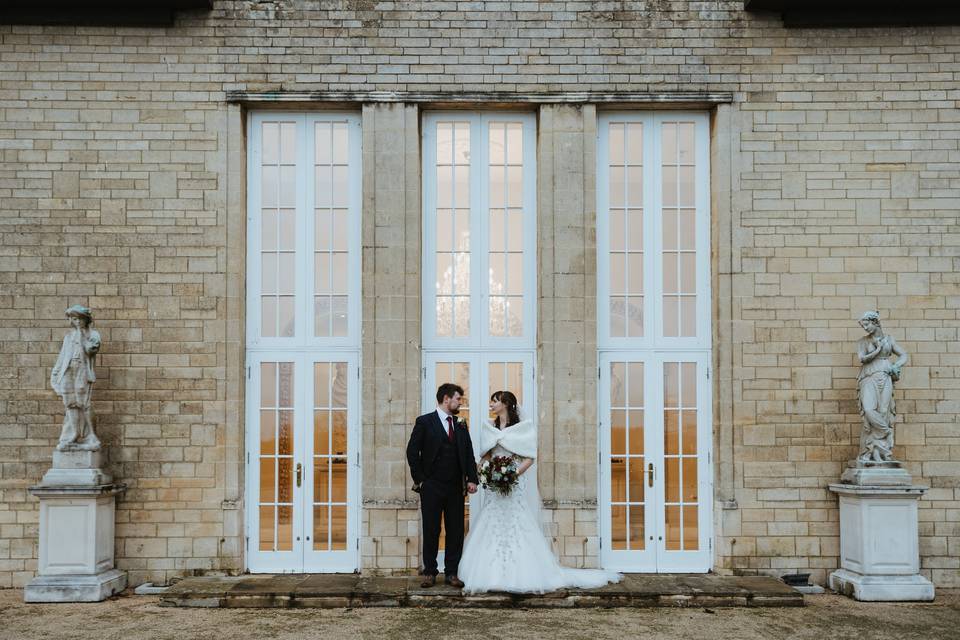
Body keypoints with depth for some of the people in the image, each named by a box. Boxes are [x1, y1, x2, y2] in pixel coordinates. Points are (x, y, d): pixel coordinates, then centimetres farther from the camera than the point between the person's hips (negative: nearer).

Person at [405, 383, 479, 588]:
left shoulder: (461, 425, 12)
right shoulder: (424, 422, -2)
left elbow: (468, 453, 10)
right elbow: (412, 452, -4)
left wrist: (471, 479, -1)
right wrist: (419, 479, -6)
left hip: (455, 487, 4)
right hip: (432, 487, -4)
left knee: (456, 531, 5)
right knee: (431, 531, 3)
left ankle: (451, 573, 14)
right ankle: (430, 573, 13)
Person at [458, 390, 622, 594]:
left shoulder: (523, 427, -2)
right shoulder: (488, 428, 11)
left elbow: (530, 458, -5)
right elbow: (485, 455, 13)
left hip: (515, 484, -4)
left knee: (518, 528, -5)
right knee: (491, 529, 1)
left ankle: (522, 575, 1)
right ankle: (493, 575, 5)